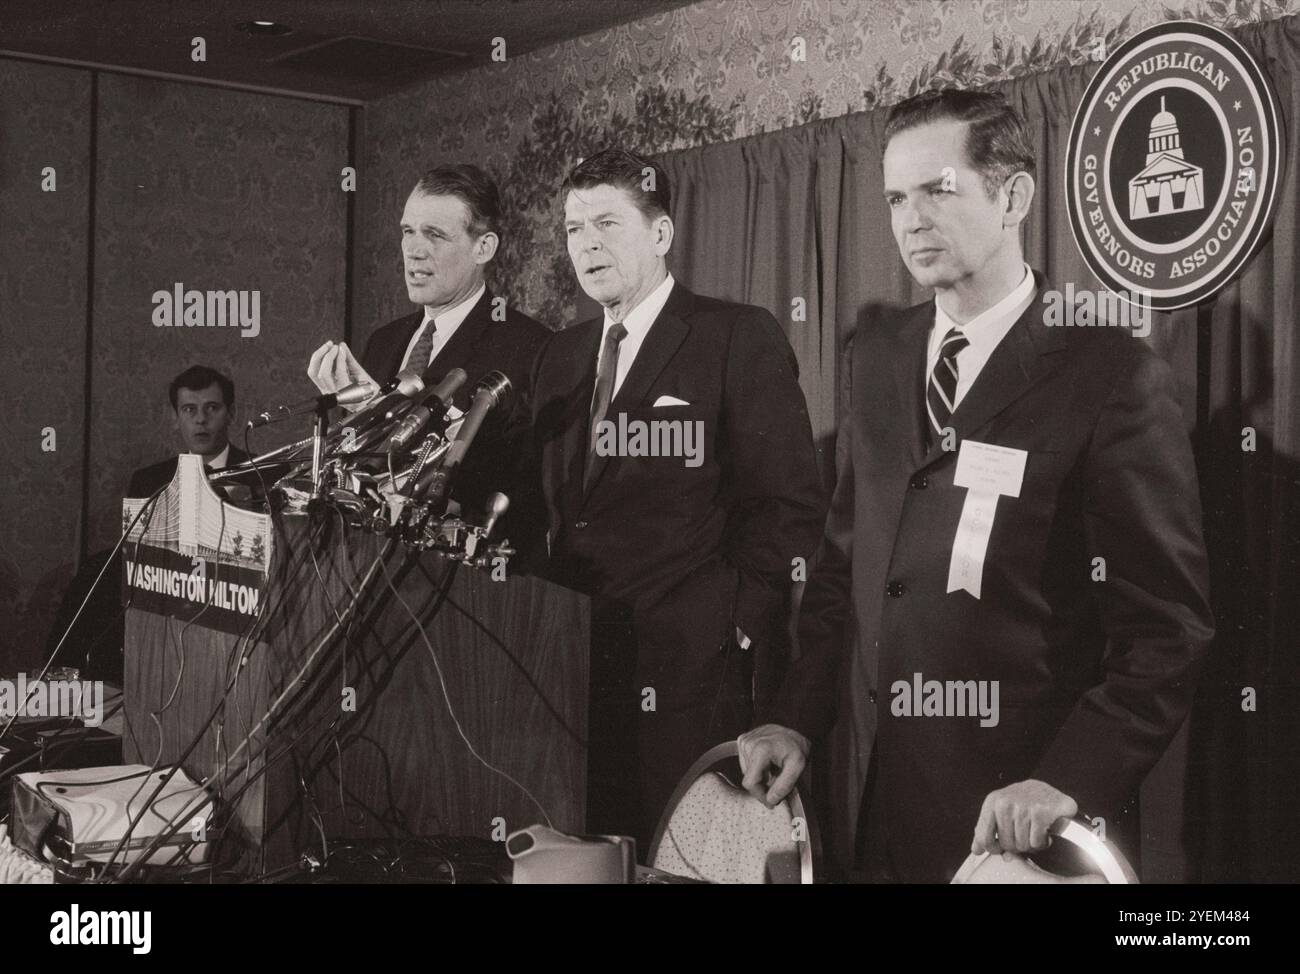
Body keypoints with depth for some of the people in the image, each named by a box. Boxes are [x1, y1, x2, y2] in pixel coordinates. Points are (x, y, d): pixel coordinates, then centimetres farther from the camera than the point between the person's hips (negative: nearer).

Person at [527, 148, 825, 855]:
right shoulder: (558, 356, 16)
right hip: (570, 668, 5)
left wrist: (736, 630, -10)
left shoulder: (741, 338, -3)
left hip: (686, 670, -5)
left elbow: (789, 502, -7)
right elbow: (548, 501, 17)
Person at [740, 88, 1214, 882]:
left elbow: (1167, 627, -13)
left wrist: (1069, 783, -23)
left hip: (1010, 813, -5)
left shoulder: (1112, 375, -12)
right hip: (880, 796, 5)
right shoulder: (878, 357, 7)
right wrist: (798, 719, 2)